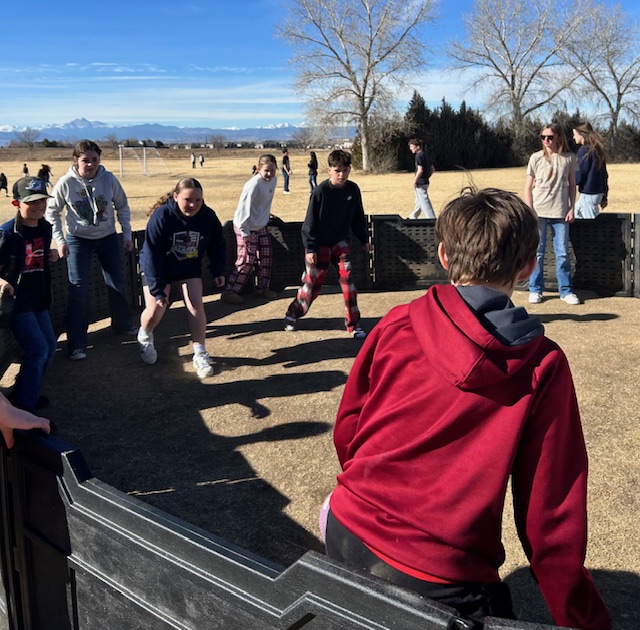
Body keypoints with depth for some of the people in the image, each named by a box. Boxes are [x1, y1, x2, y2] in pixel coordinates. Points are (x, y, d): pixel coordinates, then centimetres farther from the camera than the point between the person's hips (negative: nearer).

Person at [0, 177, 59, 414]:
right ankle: (23, 410, -1)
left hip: (38, 299, 8)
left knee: (50, 347, 14)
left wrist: (51, 256, 2)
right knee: (38, 350, -12)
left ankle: (24, 393, 32)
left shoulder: (45, 228, 4)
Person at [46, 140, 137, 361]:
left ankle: (123, 324, 37)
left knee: (117, 283, 12)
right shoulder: (65, 183, -16)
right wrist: (60, 240, -10)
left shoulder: (109, 179, -13)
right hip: (78, 239, -2)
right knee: (78, 289, -6)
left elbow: (122, 207, 0)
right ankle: (76, 343, 0)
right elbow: (52, 212, -5)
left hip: (107, 237, 2)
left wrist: (127, 235, 0)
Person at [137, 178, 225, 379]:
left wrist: (218, 271, -3)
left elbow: (216, 244, -1)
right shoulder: (161, 216, -31)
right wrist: (157, 288, -29)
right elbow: (151, 254, -28)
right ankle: (144, 336, 28)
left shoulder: (208, 216, -21)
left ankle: (200, 353, 1)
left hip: (189, 267, 3)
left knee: (196, 304, -12)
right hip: (157, 267, -2)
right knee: (155, 310, -8)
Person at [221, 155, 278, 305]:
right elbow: (244, 208, -25)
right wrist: (244, 232, -23)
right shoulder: (254, 185, -25)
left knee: (267, 256, 12)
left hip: (261, 226, 8)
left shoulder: (273, 180, 0)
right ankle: (230, 292, 3)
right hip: (246, 227, -8)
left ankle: (263, 287, 26)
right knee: (247, 260, -5)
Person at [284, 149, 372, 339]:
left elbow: (358, 217, 9)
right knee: (313, 284, 6)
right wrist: (310, 248, -14)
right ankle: (293, 314, 31)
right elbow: (310, 221, -13)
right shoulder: (320, 191, -18)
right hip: (320, 245, -3)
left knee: (347, 276, -12)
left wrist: (364, 239, 13)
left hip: (341, 242, 3)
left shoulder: (353, 189, -6)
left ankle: (353, 323, -2)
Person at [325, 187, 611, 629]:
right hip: (441, 583, -2)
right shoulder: (543, 369, -9)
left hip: (349, 540, 3)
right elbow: (551, 515, -7)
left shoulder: (398, 325, -4)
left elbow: (347, 431, 6)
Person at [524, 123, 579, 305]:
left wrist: (571, 208, 2)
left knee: (562, 254, 4)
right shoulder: (536, 158, 1)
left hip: (560, 213, 1)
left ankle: (566, 290, 14)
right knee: (537, 252, 3)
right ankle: (535, 290, 12)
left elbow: (572, 185, 9)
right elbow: (528, 187, 3)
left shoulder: (569, 158, 3)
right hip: (539, 212, 0)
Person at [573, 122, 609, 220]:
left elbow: (579, 175, -16)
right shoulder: (598, 150, 12)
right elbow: (604, 175, 14)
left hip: (589, 193, -9)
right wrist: (604, 197, 19)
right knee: (575, 214, 19)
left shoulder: (584, 150, -13)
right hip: (599, 192, 9)